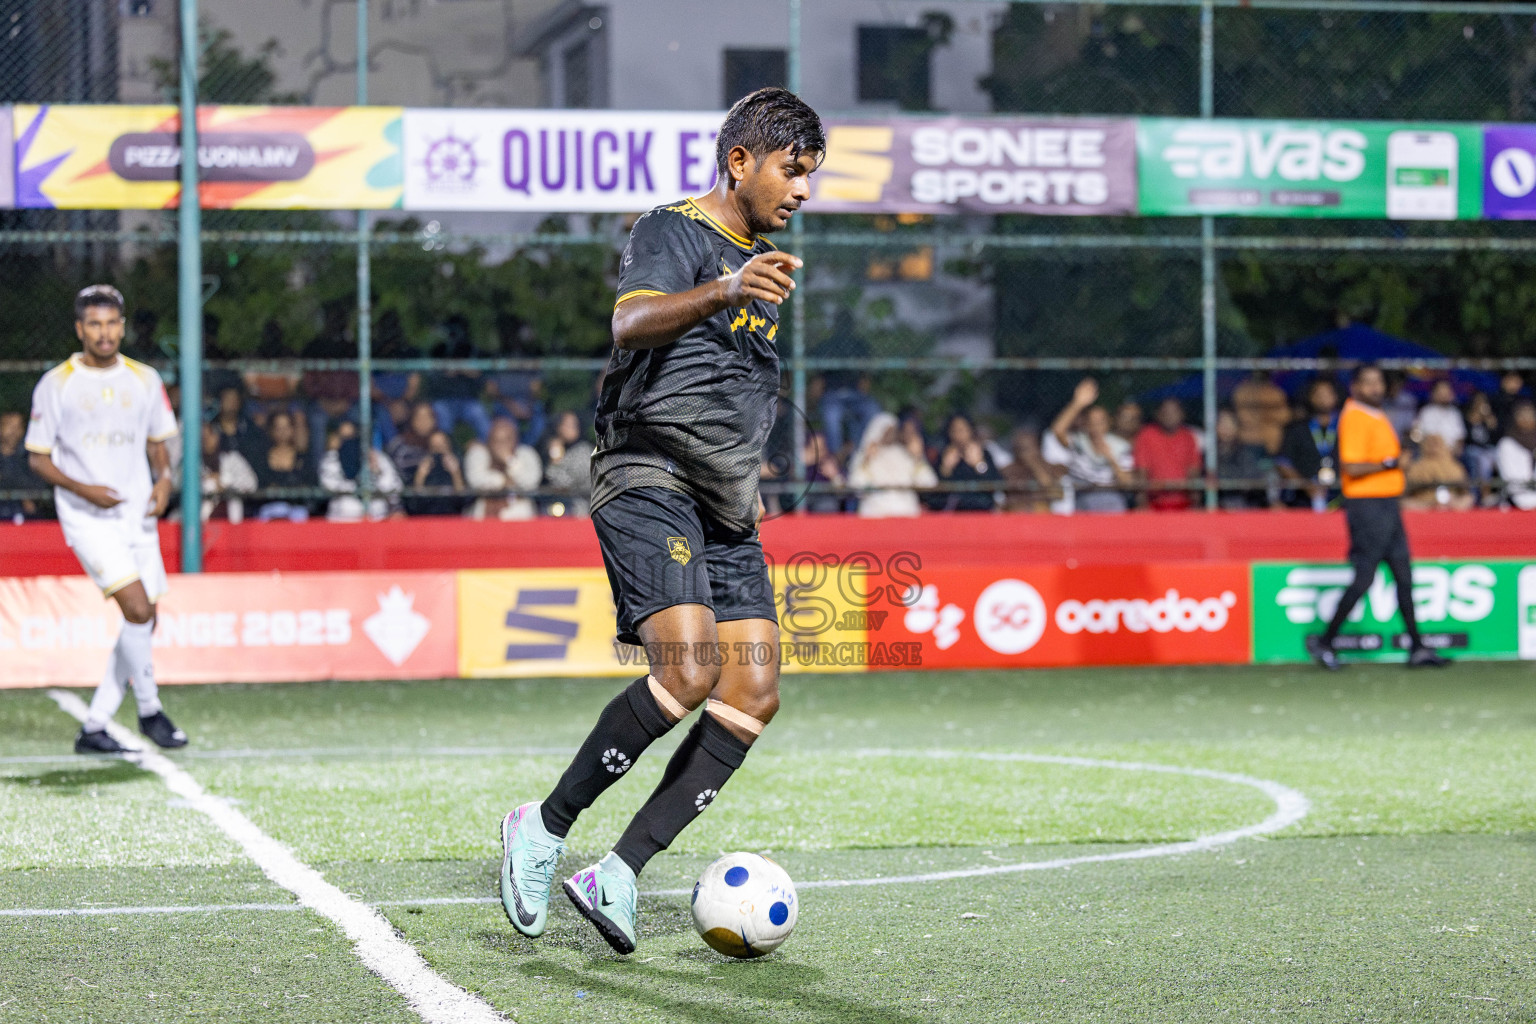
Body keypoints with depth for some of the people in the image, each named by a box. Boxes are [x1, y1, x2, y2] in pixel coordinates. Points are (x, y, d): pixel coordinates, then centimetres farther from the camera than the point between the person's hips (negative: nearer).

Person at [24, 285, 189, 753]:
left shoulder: (145, 379, 8)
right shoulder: (56, 384, -3)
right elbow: (38, 458, 0)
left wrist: (164, 479, -1)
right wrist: (82, 489, -16)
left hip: (138, 515, 5)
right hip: (87, 518, -5)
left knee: (144, 623, 2)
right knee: (137, 608, -20)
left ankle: (93, 727, 11)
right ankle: (149, 710, -5)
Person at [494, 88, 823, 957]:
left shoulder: (766, 264, 21)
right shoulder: (673, 232, -5)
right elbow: (631, 326, -26)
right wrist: (722, 292, -43)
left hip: (725, 506, 9)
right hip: (649, 480, -8)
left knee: (755, 695, -6)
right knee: (688, 667, -24)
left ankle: (620, 874, -6)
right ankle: (545, 827, -8)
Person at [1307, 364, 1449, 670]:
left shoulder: (1377, 416, 15)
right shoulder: (1354, 418, -14)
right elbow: (1350, 467, -22)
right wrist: (1388, 463, -22)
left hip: (1387, 505, 9)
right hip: (1367, 505, -9)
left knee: (1404, 575, 8)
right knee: (1364, 578, -7)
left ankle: (1417, 648, 10)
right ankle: (1324, 641, 3)